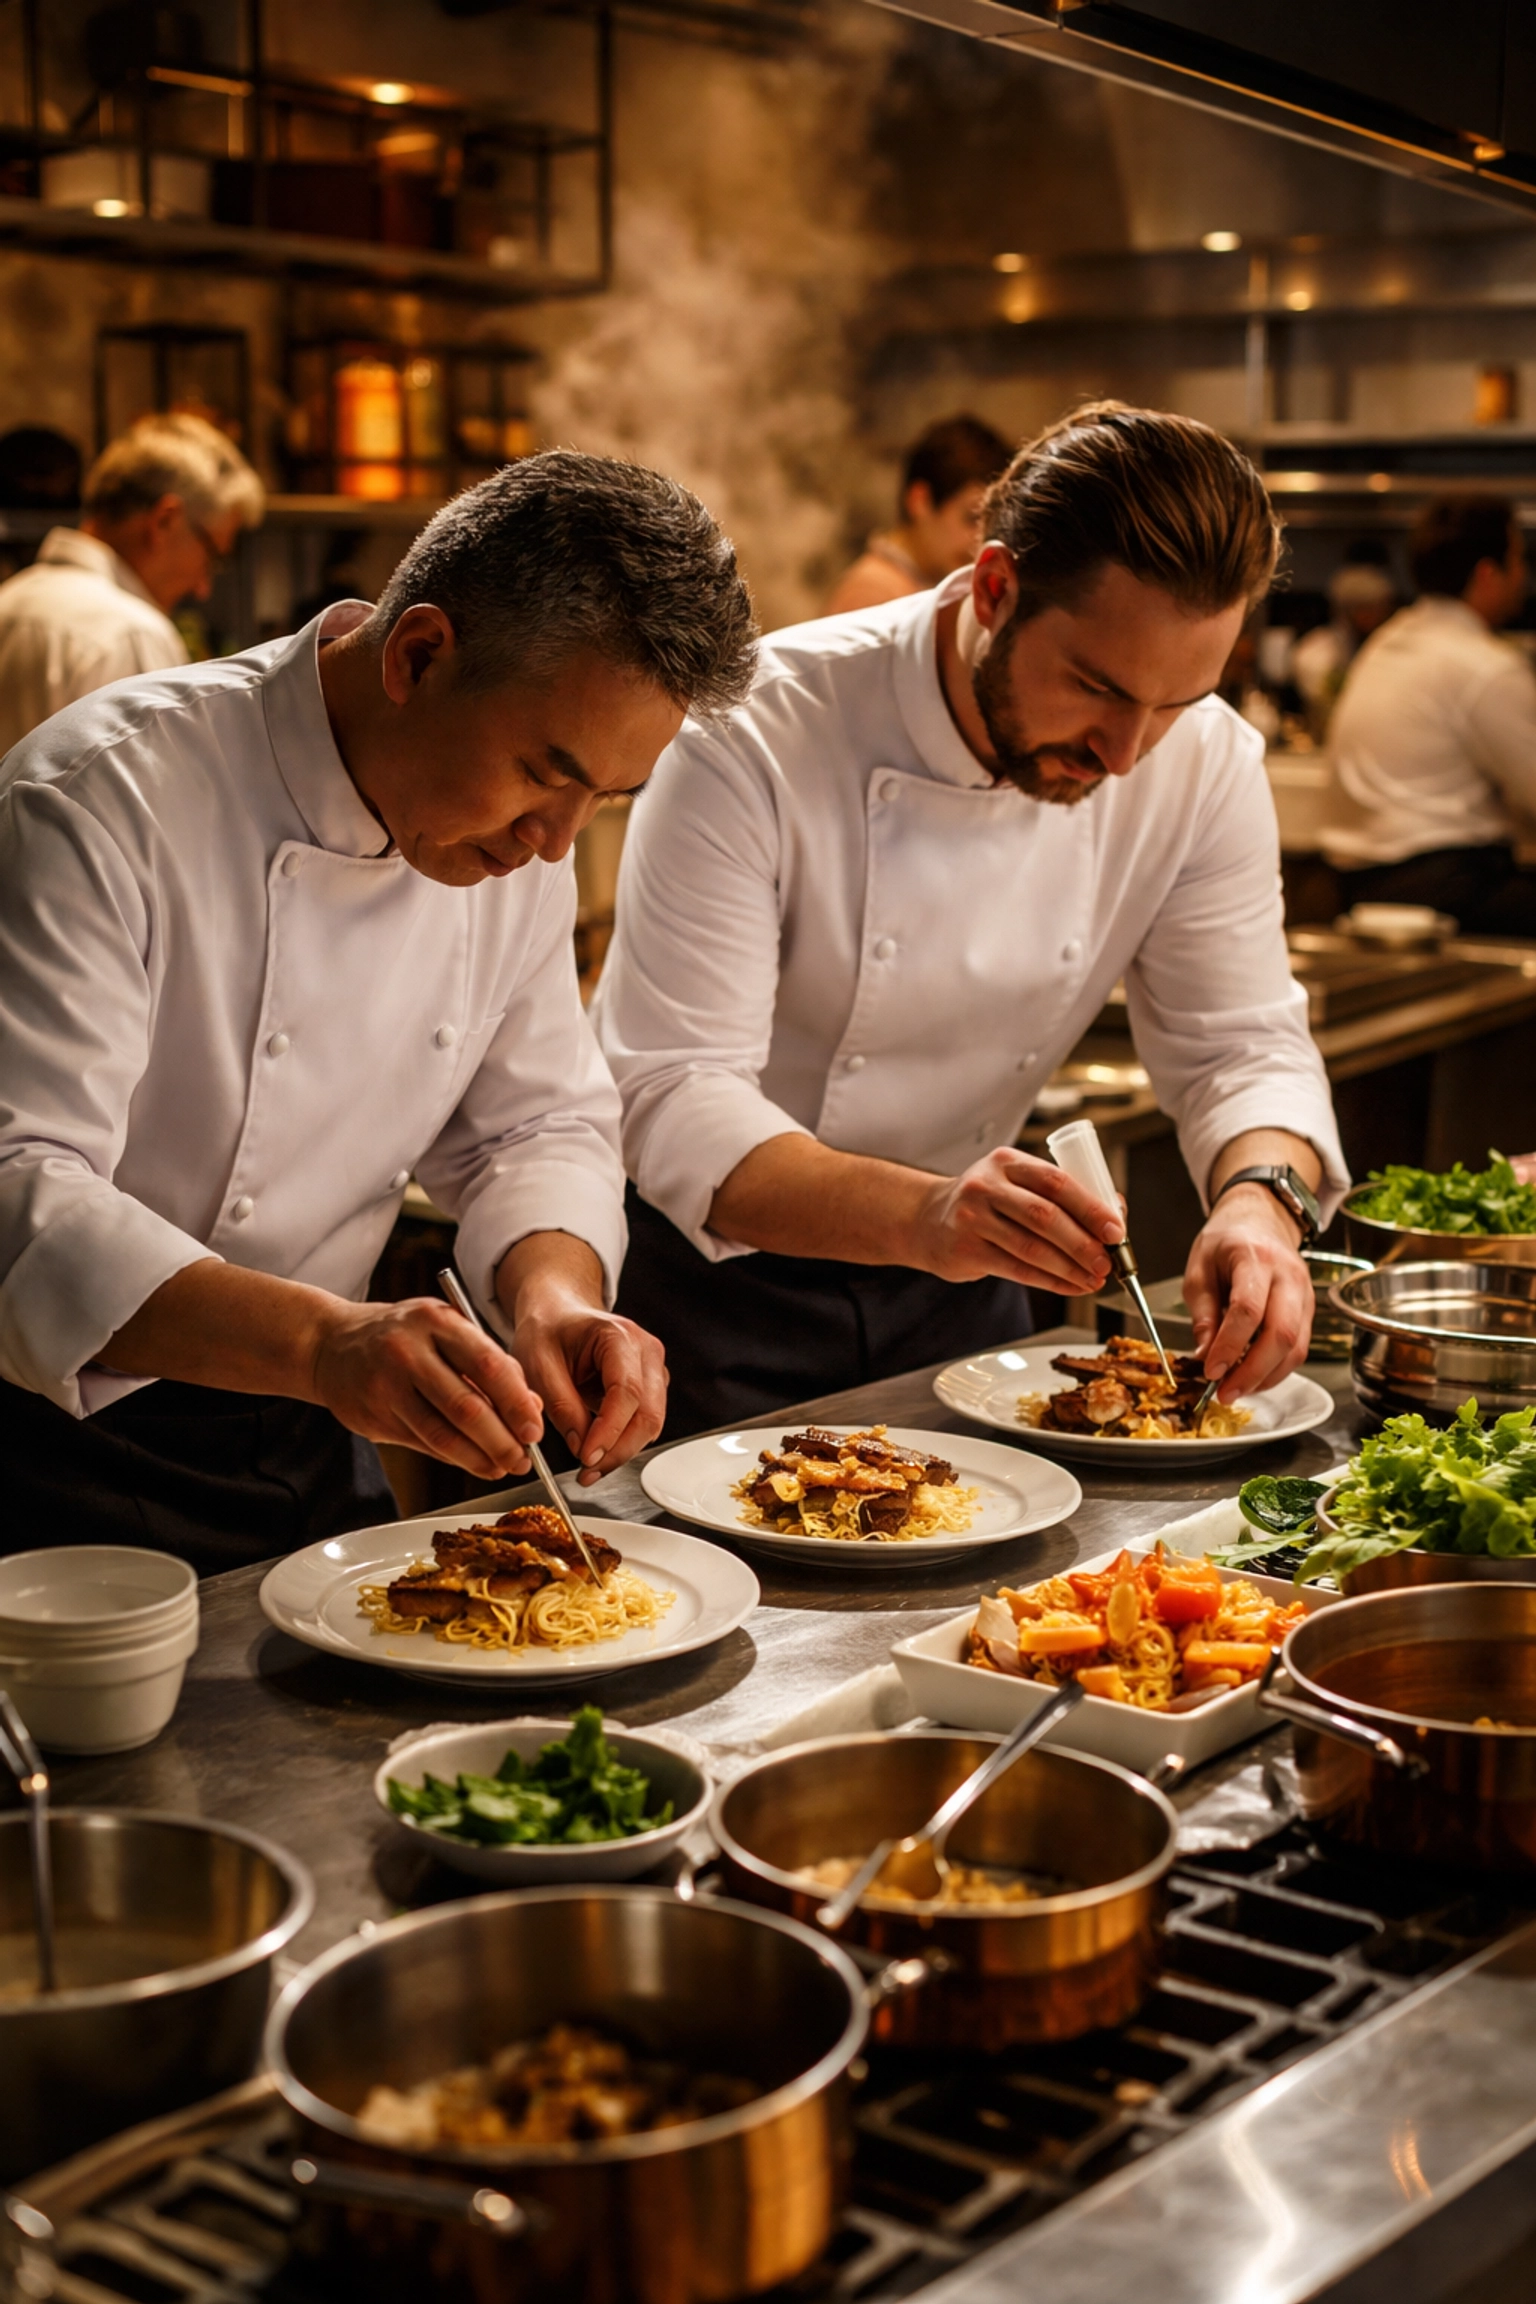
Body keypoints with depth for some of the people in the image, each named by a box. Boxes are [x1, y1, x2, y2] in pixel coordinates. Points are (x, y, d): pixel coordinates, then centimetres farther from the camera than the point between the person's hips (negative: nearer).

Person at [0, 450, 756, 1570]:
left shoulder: (518, 835, -2)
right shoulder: (108, 804, -23)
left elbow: (533, 1125, 7)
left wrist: (554, 1296, -16)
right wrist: (321, 1340, -44)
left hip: (309, 1447, 6)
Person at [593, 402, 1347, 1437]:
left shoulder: (1204, 764, -12)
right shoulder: (754, 740, -27)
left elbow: (1241, 1046, -7)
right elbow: (677, 1103, -31)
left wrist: (1263, 1200, -31)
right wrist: (922, 1217, -48)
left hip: (956, 1291, 4)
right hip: (715, 1271, -4)